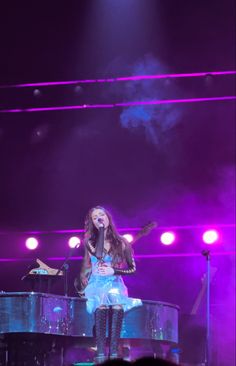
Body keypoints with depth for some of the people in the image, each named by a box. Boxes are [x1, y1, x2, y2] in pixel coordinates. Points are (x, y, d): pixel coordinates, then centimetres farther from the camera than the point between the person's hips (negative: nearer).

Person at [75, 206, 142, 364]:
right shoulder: (90, 241, 9)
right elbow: (98, 254, -13)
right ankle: (100, 352, -41)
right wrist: (101, 230, -7)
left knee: (117, 306, -36)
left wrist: (114, 271, -9)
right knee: (102, 305, -37)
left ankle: (114, 352, -39)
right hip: (96, 284, 0)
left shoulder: (121, 242, 7)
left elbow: (133, 268, 7)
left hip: (115, 284, 0)